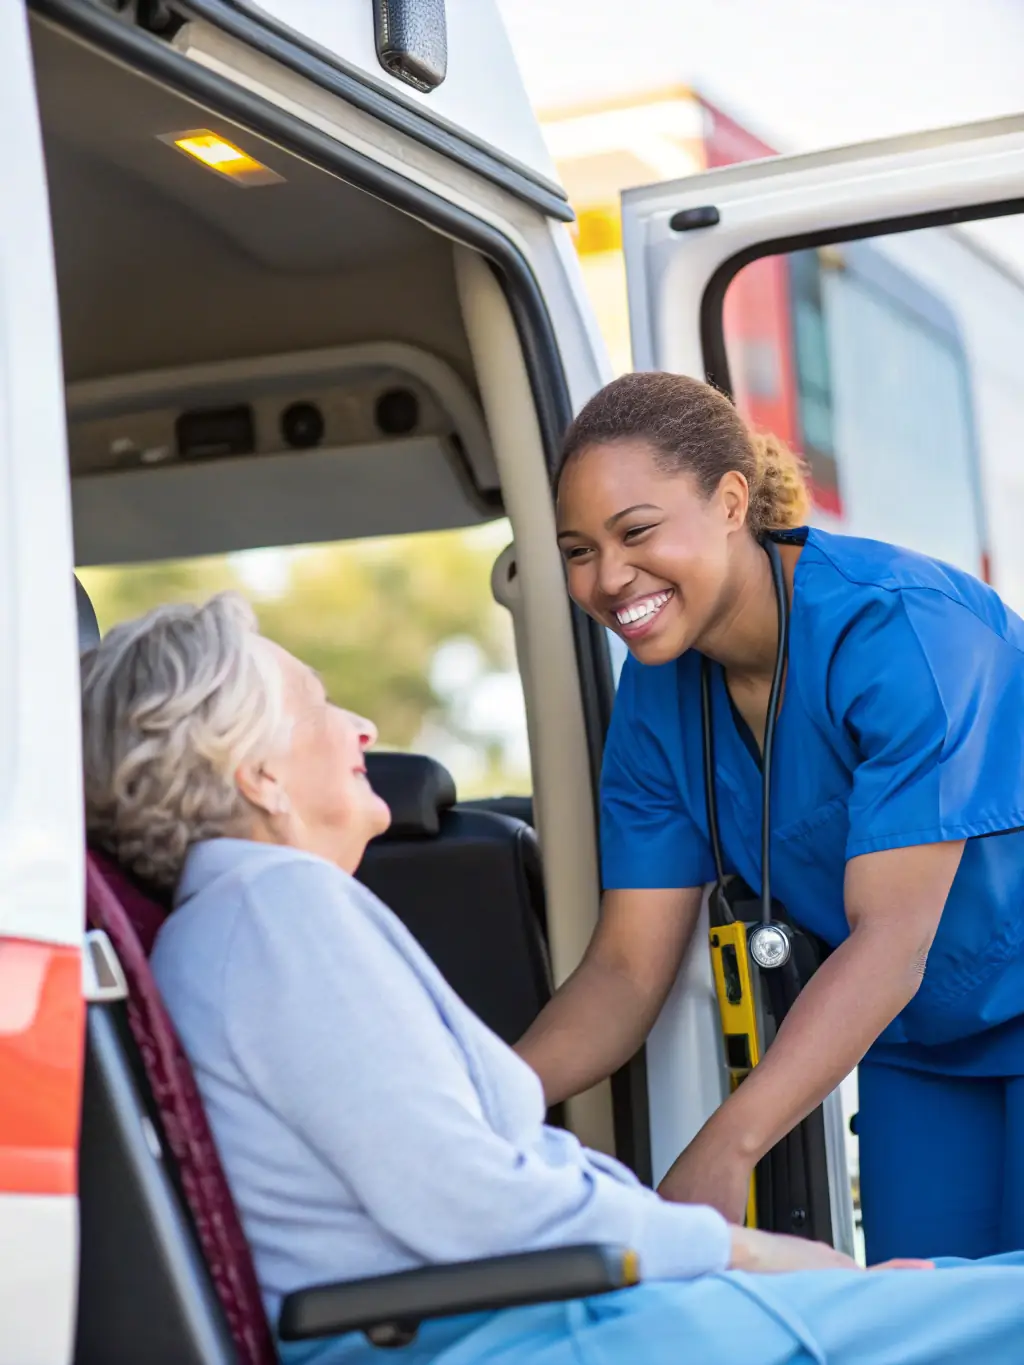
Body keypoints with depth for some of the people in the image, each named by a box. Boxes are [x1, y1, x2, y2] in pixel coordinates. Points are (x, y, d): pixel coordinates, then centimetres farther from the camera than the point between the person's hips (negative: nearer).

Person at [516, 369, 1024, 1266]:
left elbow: (890, 940, -31)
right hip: (916, 1048, 6)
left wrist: (726, 1147, -40)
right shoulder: (657, 699, -7)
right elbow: (627, 970, -8)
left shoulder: (896, 628, -27)